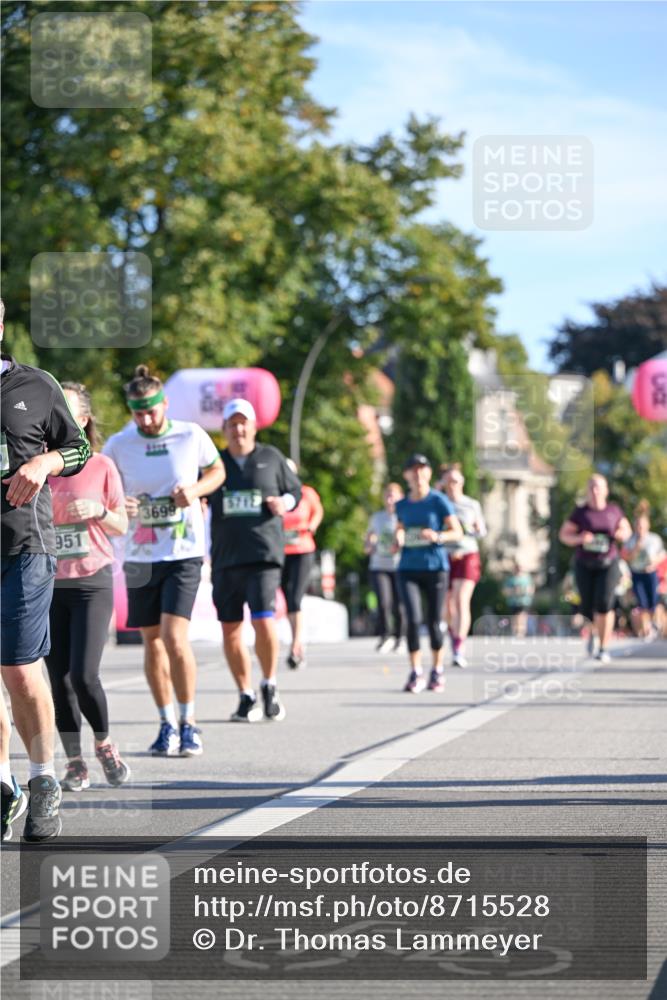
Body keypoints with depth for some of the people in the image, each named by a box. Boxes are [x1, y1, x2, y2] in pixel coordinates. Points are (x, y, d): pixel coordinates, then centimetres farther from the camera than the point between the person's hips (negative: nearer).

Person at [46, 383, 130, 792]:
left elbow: (121, 527, 5)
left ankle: (104, 743, 13)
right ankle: (75, 763, 12)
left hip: (92, 582, -2)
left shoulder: (102, 466, 1)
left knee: (84, 674, -12)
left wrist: (97, 510, -13)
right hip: (48, 584, 2)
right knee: (59, 678, 1)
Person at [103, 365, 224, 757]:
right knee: (153, 643, 7)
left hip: (185, 552, -2)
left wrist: (195, 490, -7)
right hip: (140, 557, 2)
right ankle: (167, 724, 22)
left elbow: (217, 471, 14)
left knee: (175, 637, -15)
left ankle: (189, 723, -1)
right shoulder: (118, 445, -1)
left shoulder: (192, 435, -2)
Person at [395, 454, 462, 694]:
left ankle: (437, 671, 20)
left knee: (434, 621, 2)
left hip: (435, 567, -2)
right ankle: (415, 673, -6)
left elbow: (457, 532, -3)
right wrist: (398, 539, 0)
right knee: (413, 619, -13)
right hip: (409, 568, 2)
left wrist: (438, 536, -22)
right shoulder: (402, 505, 10)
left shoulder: (439, 501, -2)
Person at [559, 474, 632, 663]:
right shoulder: (580, 512, -3)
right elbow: (564, 535, 0)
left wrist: (623, 535, -9)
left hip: (608, 564, -1)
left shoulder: (614, 510, 1)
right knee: (588, 608, 2)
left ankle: (603, 648, -7)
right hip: (584, 565, 1)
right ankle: (596, 629, 38)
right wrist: (579, 538, -19)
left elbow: (627, 530, 15)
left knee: (604, 604, -16)